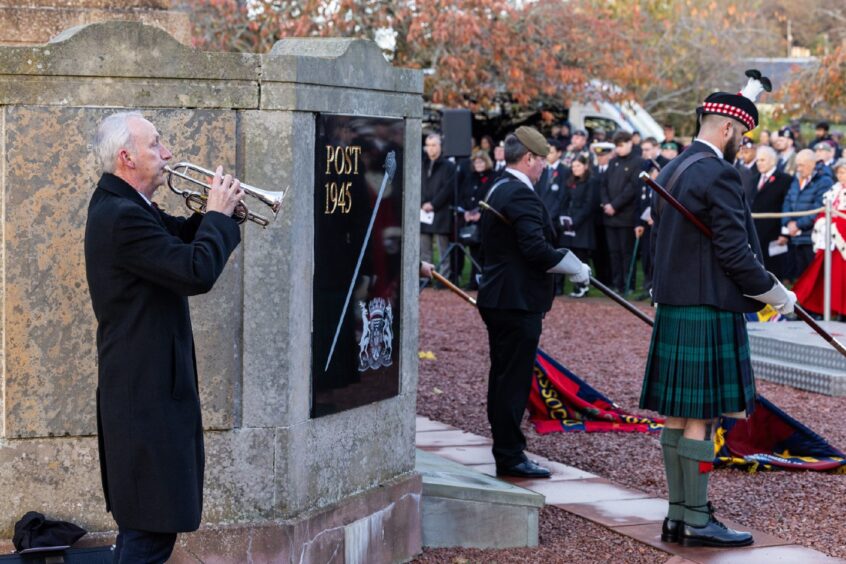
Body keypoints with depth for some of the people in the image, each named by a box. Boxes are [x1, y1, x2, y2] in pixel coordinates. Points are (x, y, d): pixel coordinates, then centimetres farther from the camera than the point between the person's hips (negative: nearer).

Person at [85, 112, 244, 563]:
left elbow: (179, 238, 21)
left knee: (143, 522, 21)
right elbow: (198, 272, -28)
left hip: (145, 383, 11)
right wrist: (219, 214, -13)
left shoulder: (121, 204, 11)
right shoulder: (121, 216, -22)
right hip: (146, 391, -11)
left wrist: (212, 214, 2)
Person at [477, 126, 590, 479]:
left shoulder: (497, 191, 15)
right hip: (518, 302, -10)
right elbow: (537, 249, -25)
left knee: (503, 377, 14)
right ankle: (510, 456, -1)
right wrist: (576, 268, -13)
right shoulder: (521, 195, -17)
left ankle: (505, 451, 21)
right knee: (514, 379, -5)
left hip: (498, 300, 10)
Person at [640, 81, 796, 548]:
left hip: (673, 310, 9)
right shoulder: (719, 175, -15)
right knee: (701, 418, -5)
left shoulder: (668, 173, 14)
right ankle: (697, 521, -1)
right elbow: (735, 252, -18)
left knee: (677, 415, 11)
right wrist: (779, 296, -6)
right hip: (709, 314, -9)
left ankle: (678, 515, 16)